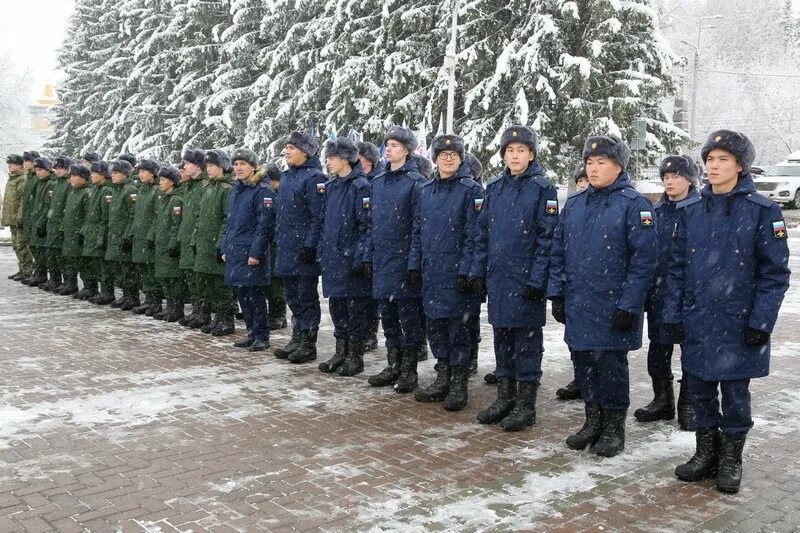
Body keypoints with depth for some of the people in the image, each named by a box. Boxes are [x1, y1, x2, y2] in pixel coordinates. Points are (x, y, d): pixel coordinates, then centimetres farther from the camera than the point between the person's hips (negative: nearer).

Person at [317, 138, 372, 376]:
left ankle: (355, 356, 12)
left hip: (351, 258, -8)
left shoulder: (360, 186, -11)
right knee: (336, 305, 13)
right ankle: (341, 352, 24)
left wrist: (363, 257, -19)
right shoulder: (330, 186, 12)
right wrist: (321, 251, 13)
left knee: (355, 307, 2)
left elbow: (367, 225, -15)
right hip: (332, 257, 8)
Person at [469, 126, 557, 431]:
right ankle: (505, 397, 25)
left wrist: (537, 279, -15)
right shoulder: (494, 188, 10)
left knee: (526, 340, 2)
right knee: (501, 338, 13)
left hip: (526, 278, -5)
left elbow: (546, 237, -10)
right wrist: (478, 271, 7)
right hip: (497, 277, 6)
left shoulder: (542, 189, -6)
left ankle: (526, 405, 12)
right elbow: (482, 233, 13)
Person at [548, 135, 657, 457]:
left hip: (611, 307, -5)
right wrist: (556, 294, 7)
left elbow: (644, 259, -13)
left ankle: (614, 428, 21)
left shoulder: (634, 205, -9)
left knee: (610, 365, 4)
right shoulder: (574, 204, 9)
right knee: (583, 363, 12)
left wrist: (628, 305, -16)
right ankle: (592, 421, 29)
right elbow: (558, 252, 13)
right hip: (577, 305, 6)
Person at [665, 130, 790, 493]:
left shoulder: (762, 211, -7)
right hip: (695, 322, 4)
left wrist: (761, 322, -12)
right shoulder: (689, 211, 4)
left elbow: (775, 272, -7)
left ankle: (731, 460, 25)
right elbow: (677, 267, 7)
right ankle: (706, 453, 29)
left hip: (737, 323, -3)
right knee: (699, 390, 12)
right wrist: (672, 314, 3)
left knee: (735, 393, 8)